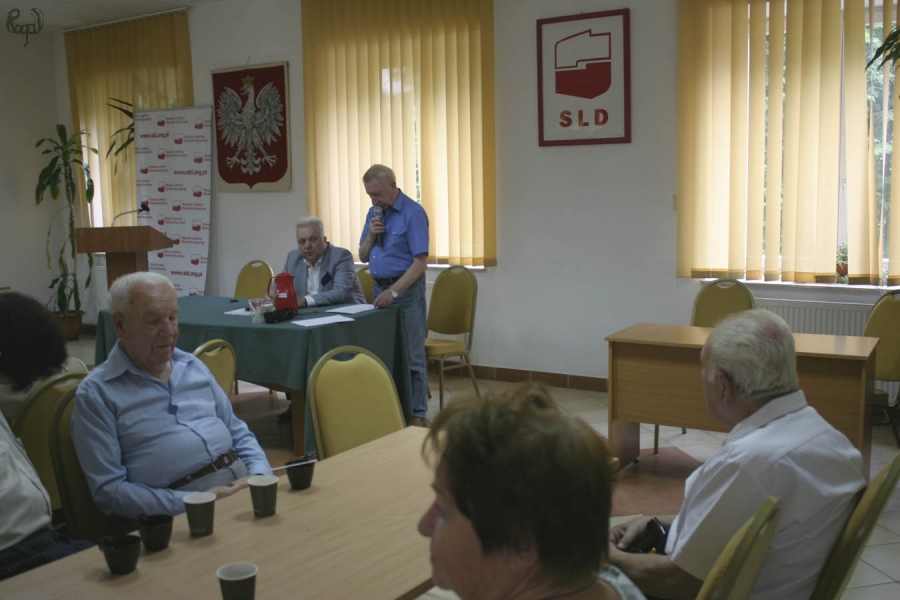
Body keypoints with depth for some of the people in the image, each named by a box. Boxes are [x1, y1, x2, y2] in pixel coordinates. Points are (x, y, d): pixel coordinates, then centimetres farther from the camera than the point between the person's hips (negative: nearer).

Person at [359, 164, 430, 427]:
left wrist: (394, 292, -23)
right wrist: (371, 235, -6)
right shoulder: (374, 213, 10)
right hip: (380, 290, 7)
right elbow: (363, 257, 13)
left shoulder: (413, 213, -12)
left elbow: (420, 262, -17)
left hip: (406, 291, -7)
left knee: (411, 356, -3)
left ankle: (417, 415, 4)